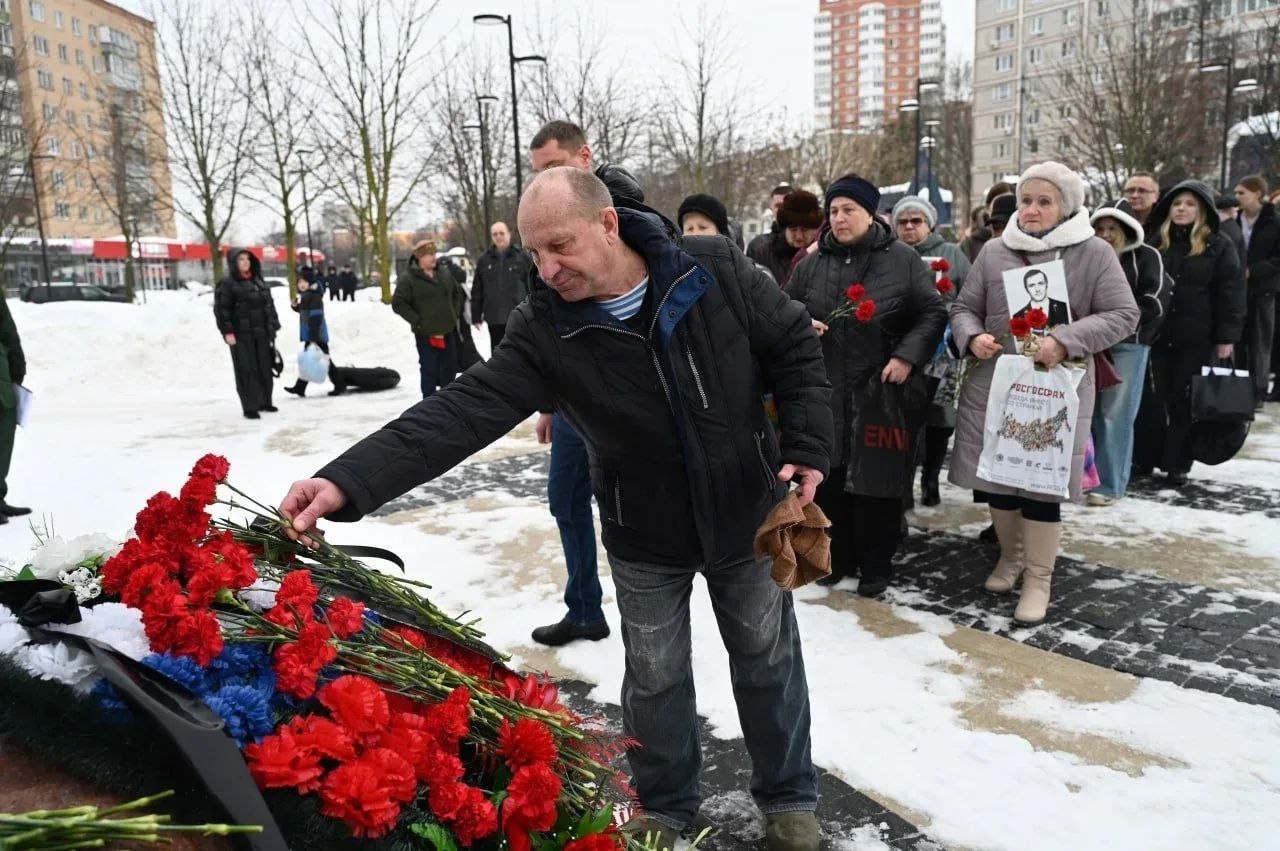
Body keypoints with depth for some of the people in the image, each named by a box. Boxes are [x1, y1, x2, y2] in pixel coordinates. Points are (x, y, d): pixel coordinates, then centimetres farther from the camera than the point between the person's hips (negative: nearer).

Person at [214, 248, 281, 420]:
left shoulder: (259, 282, 14)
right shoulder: (227, 284, -6)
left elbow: (269, 305, 19)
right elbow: (221, 310, -11)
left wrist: (273, 327, 13)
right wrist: (227, 331, -17)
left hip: (262, 334, 6)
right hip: (241, 336, -6)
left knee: (265, 369, 11)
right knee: (246, 371, -5)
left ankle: (265, 401, 25)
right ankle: (249, 407, -1)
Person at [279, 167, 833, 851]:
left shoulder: (715, 269, -17)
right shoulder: (543, 329, -18)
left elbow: (794, 345, -5)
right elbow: (466, 410, -27)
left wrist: (807, 445, -15)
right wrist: (348, 481, -38)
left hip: (747, 514, 1)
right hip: (645, 538, 0)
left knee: (769, 660, 16)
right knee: (655, 676, 14)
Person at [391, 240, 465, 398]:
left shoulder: (445, 272, 7)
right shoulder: (408, 278, -9)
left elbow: (458, 292, 20)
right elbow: (398, 303, -9)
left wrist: (455, 313, 10)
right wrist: (417, 321, -13)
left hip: (448, 330, 5)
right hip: (426, 333, -5)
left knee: (450, 367, 13)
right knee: (429, 370, -4)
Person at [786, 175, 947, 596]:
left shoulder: (903, 259, -1)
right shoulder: (813, 263, 9)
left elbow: (933, 313, 0)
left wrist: (908, 356, -13)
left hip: (882, 392, -3)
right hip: (825, 392, 3)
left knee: (877, 481, 3)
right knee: (830, 477, 10)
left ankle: (876, 566, 20)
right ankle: (838, 556, 27)